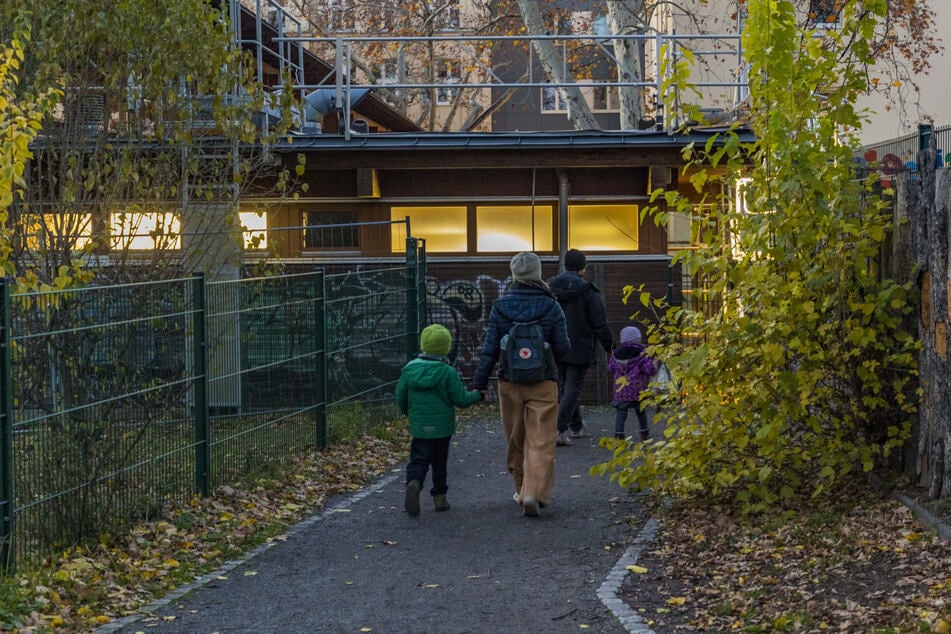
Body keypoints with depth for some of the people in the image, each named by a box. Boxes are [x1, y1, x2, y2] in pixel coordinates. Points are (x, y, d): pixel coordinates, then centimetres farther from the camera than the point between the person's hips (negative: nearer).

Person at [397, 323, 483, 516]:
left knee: (419, 459, 2)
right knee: (439, 462, 14)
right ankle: (439, 496, 19)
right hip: (442, 427, -1)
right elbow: (460, 399, -10)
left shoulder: (409, 369, -2)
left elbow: (400, 397, 3)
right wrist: (476, 395, 11)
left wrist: (408, 413, 24)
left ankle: (413, 483, -26)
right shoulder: (448, 373, -12)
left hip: (419, 426, 1)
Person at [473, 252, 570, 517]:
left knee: (516, 441, 17)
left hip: (510, 384, 2)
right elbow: (562, 348, -5)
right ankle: (534, 493, -18)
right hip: (543, 384, -2)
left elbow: (490, 348, -3)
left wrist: (479, 383, 1)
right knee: (541, 443, -3)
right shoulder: (550, 306, -6)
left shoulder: (500, 306, -2)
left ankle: (522, 490, 30)